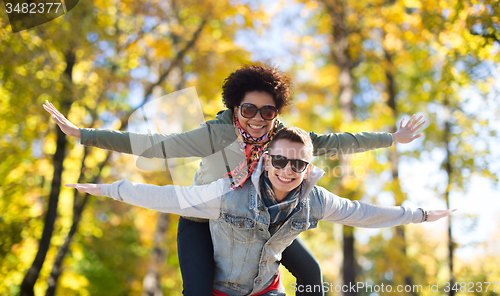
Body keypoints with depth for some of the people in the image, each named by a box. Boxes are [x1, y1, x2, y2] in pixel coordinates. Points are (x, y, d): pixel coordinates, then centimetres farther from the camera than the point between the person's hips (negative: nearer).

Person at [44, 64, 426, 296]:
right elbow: (155, 145, -33)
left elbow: (333, 143, -9)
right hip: (202, 221, -5)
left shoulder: (283, 137, -17)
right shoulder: (218, 134, -31)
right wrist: (83, 134, -37)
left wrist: (392, 138, -5)